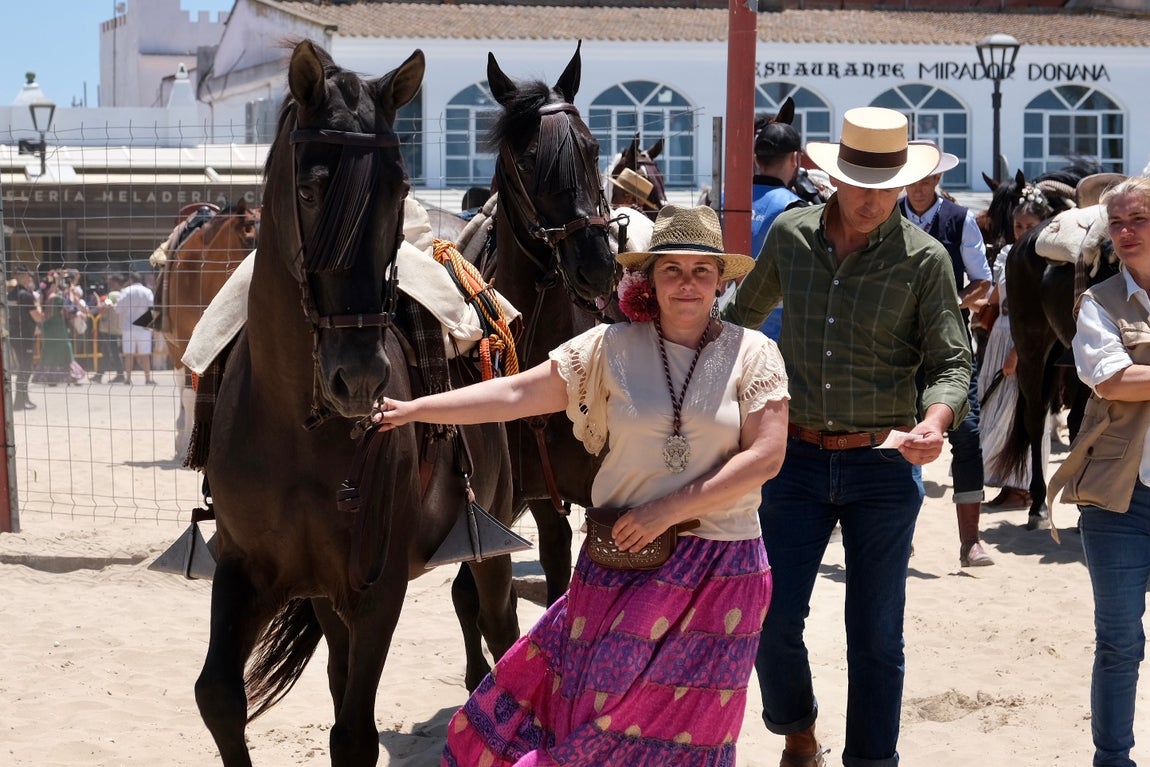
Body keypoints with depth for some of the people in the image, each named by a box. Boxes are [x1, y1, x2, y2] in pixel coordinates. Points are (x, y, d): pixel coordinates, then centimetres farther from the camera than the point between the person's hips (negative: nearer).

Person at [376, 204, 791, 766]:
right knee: (589, 699, 5)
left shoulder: (753, 353, -3)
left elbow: (766, 456, -12)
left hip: (719, 568, -1)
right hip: (621, 557, 1)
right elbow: (517, 393, -3)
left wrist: (670, 510, -17)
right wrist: (413, 409, -10)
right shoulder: (611, 347, 0)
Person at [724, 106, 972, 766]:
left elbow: (951, 361, -8)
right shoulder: (790, 235, 1)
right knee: (773, 619, -1)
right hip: (798, 458, 2)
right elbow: (746, 313, 19)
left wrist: (935, 424, -27)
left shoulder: (926, 259, -6)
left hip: (882, 465, -2)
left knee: (875, 636, 4)